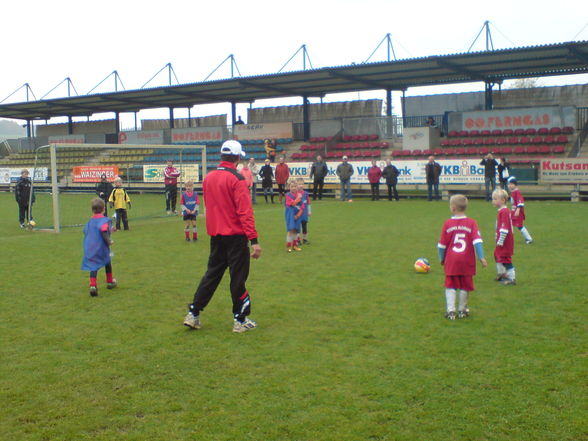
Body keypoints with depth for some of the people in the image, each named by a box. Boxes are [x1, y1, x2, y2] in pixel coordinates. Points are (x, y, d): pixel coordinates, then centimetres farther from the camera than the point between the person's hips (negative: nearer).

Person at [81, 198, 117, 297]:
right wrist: (108, 241, -21)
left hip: (90, 248, 4)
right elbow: (104, 231, -27)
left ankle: (93, 285, -16)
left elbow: (85, 231, 20)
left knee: (93, 267, 2)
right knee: (108, 263, 19)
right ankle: (110, 282, 33)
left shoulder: (90, 221, 11)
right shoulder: (105, 220, -11)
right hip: (102, 247, -4)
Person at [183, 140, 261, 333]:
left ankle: (193, 314, 18)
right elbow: (245, 212, -19)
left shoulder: (208, 178, 7)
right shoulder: (236, 179, -15)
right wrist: (254, 240, -19)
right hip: (235, 235, -6)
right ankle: (240, 320, 13)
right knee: (238, 277, 4)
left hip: (215, 235, 7)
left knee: (212, 273, 16)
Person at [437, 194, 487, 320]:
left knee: (450, 286, 6)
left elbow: (442, 245, 2)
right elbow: (477, 241, -11)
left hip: (451, 261, 0)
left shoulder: (448, 223, -3)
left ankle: (450, 311, -1)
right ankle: (462, 310, 22)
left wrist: (442, 258, 15)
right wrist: (481, 258, -9)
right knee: (465, 286, 12)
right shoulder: (472, 223, -3)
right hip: (467, 262, 1)